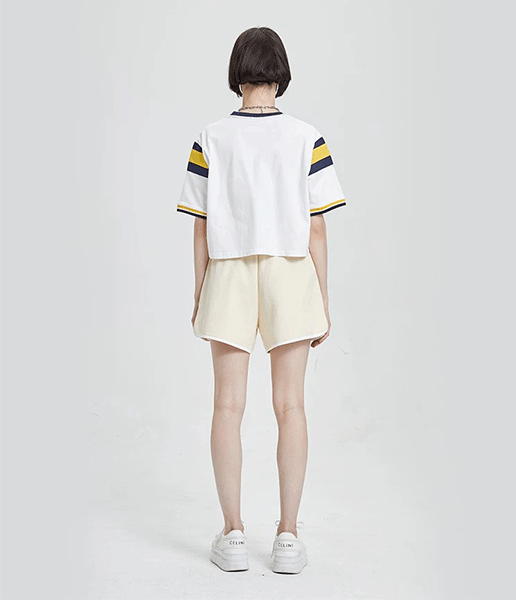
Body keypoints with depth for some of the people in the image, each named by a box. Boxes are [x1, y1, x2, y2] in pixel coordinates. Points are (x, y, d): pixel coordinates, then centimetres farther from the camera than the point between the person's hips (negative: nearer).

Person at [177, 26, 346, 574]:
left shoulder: (211, 140, -1)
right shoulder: (307, 139, -3)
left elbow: (201, 227, -1)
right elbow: (316, 228, -4)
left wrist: (200, 296, 8)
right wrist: (322, 303, 3)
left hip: (228, 275, 0)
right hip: (291, 275, 0)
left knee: (228, 406, 6)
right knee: (290, 406, 5)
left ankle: (233, 535, 11)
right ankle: (288, 536, 10)